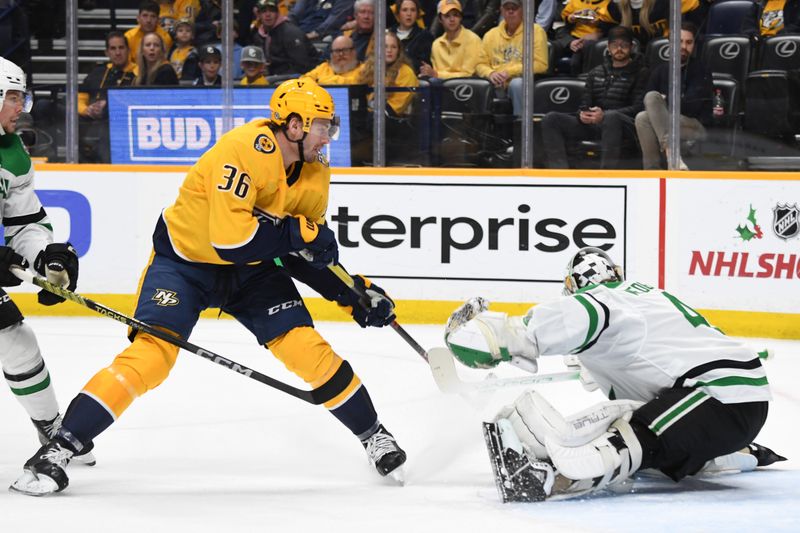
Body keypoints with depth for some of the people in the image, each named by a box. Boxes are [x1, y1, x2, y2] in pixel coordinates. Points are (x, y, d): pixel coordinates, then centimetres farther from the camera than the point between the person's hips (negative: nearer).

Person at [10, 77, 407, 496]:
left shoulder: (314, 171, -5)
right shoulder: (245, 150, -30)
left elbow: (306, 252, 6)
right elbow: (230, 238, -38)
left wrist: (353, 292, -3)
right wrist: (298, 230, -31)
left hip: (252, 270, 6)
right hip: (184, 261, -6)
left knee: (305, 347, -8)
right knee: (150, 355, -20)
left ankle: (372, 434, 12)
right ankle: (59, 449, -15)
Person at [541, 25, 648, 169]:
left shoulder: (639, 73, 12)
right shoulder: (596, 72, 28)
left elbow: (638, 107, -1)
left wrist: (605, 115, -18)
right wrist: (582, 114, -7)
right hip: (591, 123, 5)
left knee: (611, 117, -42)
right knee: (551, 119, -18)